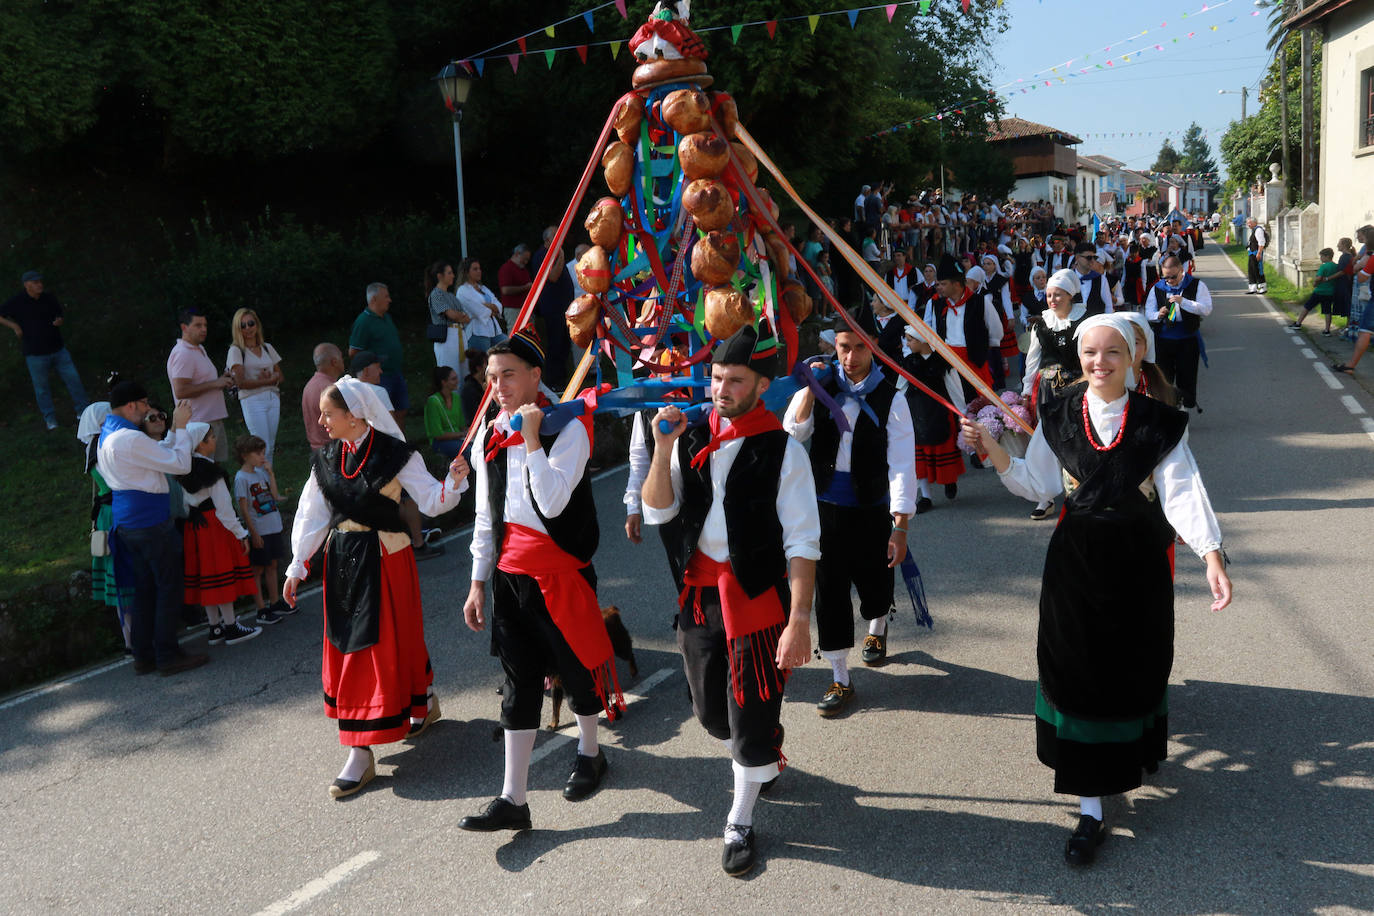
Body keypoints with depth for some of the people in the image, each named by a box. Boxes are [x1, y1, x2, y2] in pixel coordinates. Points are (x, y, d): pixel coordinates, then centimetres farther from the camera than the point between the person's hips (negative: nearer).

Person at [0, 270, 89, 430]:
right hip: (35, 354, -3)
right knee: (42, 387, 5)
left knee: (73, 379, 3)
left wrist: (59, 321, -5)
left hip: (58, 349, 3)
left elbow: (59, 314, 18)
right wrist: (14, 326, -11)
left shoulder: (49, 298, 4)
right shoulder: (16, 302, -5)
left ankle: (82, 410, 16)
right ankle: (50, 418, 19)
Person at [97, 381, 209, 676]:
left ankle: (143, 656, 21)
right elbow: (180, 464, -17)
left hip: (126, 523, 10)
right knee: (168, 588, 0)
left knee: (144, 588, 15)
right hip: (151, 522, -10)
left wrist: (175, 429, 17)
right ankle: (168, 657, 6)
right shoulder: (130, 439, -21)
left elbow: (160, 457, 17)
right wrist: (180, 428, -7)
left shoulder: (106, 436, 11)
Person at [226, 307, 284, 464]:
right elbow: (240, 382, -10)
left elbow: (280, 376, 15)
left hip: (273, 399, 5)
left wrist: (270, 377, -7)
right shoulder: (236, 350, -2)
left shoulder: (267, 348, 14)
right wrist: (269, 380, -6)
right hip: (252, 401, -5)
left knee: (270, 446, 6)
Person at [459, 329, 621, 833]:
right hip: (509, 574, 5)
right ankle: (513, 800, 9)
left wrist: (532, 438, -23)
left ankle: (589, 753, 39)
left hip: (561, 570, -4)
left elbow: (552, 503, -25)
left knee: (575, 664, 11)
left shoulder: (567, 429, -12)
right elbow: (486, 517, 12)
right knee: (518, 682, 6)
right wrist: (478, 583, 12)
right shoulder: (489, 435, 6)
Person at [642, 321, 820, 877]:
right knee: (710, 709, 18)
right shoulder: (693, 438, 2)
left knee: (751, 711, 3)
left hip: (756, 594, -5)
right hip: (699, 593, 5)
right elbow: (657, 512, 0)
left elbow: (802, 543, -15)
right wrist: (663, 448, -14)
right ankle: (762, 765, 48)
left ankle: (740, 825, 24)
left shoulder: (781, 450, -13)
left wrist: (799, 619, -21)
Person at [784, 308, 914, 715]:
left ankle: (876, 630, 48)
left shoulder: (890, 398, -9)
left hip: (871, 510, -2)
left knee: (874, 584, 12)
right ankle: (839, 680, 14)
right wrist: (809, 389, -19)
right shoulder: (822, 384, 0)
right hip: (825, 506, 2)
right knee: (829, 589, 2)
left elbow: (901, 465, -12)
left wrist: (900, 528, -17)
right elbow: (793, 435, -9)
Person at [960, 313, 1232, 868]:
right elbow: (1037, 485, 2)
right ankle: (1090, 810, 7)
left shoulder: (1159, 422, -6)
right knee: (1079, 673, -1)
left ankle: (1133, 753, 45)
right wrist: (993, 451, -12)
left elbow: (1181, 493, -11)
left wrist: (1211, 555, -23)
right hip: (1076, 562, 1)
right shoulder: (1059, 418, -1)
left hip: (1138, 565, 0)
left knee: (1135, 668, 12)